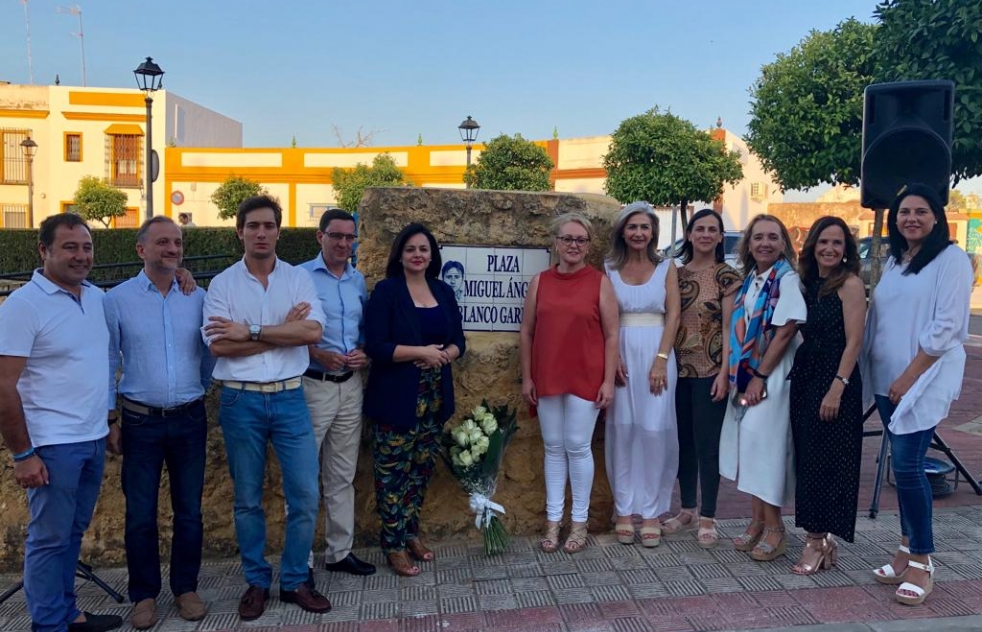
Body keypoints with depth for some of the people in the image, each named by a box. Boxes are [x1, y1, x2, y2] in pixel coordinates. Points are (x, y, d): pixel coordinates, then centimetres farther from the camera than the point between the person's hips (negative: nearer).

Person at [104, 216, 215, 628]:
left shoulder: (198, 298, 1)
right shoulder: (117, 299, -4)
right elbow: (107, 360, 0)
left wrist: (201, 390, 5)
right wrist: (106, 413, 0)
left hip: (190, 420, 2)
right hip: (141, 421, -2)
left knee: (189, 510, 10)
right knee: (140, 513, 8)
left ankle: (186, 588, 26)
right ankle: (144, 594, 23)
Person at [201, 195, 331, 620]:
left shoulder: (299, 278, 2)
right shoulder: (222, 284, -1)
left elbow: (313, 332, -13)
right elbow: (219, 346, -13)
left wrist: (251, 332, -15)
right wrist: (283, 331, -13)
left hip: (289, 398, 1)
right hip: (241, 401, -1)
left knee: (305, 495, 3)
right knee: (247, 499, 11)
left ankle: (295, 581, 21)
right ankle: (257, 582, 27)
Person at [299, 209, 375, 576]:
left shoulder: (358, 280, 12)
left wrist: (364, 353, -3)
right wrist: (318, 355, -21)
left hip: (350, 385, 6)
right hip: (313, 384, -6)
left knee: (342, 476, 13)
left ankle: (340, 552, 24)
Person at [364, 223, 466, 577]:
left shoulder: (444, 292, 9)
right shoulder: (386, 291, -7)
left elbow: (458, 341, 10)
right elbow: (375, 346, -14)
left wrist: (443, 355, -11)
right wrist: (422, 351, -18)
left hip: (434, 399, 6)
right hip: (397, 399, -5)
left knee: (421, 470, 14)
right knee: (393, 473, 1)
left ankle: (411, 534, 29)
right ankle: (393, 545, 13)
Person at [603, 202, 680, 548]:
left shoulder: (666, 267, 6)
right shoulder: (609, 268, 7)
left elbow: (673, 315, 0)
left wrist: (661, 360, -10)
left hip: (656, 353, -1)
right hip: (620, 355, 1)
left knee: (655, 431, -3)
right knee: (622, 430, 2)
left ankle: (651, 511, 7)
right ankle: (624, 510, 10)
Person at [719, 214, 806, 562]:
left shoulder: (786, 279, -9)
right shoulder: (749, 280, 11)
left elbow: (786, 331, -15)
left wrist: (760, 376, -15)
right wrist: (739, 375, 5)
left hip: (772, 376, -7)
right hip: (745, 375, 7)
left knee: (764, 443, -7)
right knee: (749, 443, 9)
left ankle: (774, 527, 6)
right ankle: (758, 520, 21)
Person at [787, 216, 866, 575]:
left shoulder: (850, 284, -8)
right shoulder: (808, 283, 12)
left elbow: (854, 342, -14)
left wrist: (837, 387, -19)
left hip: (834, 380, -7)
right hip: (804, 377, 7)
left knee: (826, 460, -2)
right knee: (806, 458, 10)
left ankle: (819, 541, 9)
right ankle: (819, 539, 21)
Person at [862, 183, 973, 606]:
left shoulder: (951, 259, -7)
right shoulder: (894, 261, 14)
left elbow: (947, 327, -14)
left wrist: (910, 376, -16)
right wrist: (889, 377, 9)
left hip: (923, 380, -6)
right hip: (887, 380, 7)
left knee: (907, 465, -10)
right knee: (902, 466, 10)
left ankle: (921, 562, 3)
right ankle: (907, 551, 20)